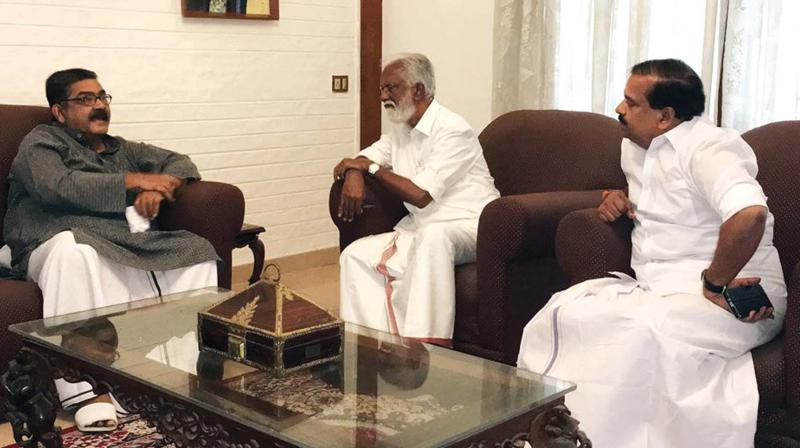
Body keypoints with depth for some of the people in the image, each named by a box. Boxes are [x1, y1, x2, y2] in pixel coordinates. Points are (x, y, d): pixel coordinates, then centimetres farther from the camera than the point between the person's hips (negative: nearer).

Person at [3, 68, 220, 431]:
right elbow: (57, 186, -9)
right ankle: (84, 389, -41)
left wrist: (159, 188, -3)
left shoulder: (123, 150, 31)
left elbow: (181, 164, 22)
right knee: (73, 250, -39)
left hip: (132, 246, 6)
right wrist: (133, 181, -6)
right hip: (75, 241, -5)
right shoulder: (42, 142, 13)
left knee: (198, 251, -16)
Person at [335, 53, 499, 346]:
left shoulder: (452, 131, -13)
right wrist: (354, 173, -6)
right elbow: (361, 160, 21)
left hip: (469, 227, -8)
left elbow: (420, 195, -19)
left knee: (433, 236, -41)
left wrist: (371, 168, -7)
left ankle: (427, 347, -39)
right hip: (419, 230, 8)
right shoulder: (402, 132, 16)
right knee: (356, 255, -11)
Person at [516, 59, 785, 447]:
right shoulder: (634, 147, 16)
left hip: (732, 298, -8)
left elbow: (750, 215, -32)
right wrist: (619, 198, 17)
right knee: (563, 314, -17)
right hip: (657, 290, 8)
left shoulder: (707, 148, -13)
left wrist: (714, 284, -22)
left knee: (638, 333, -37)